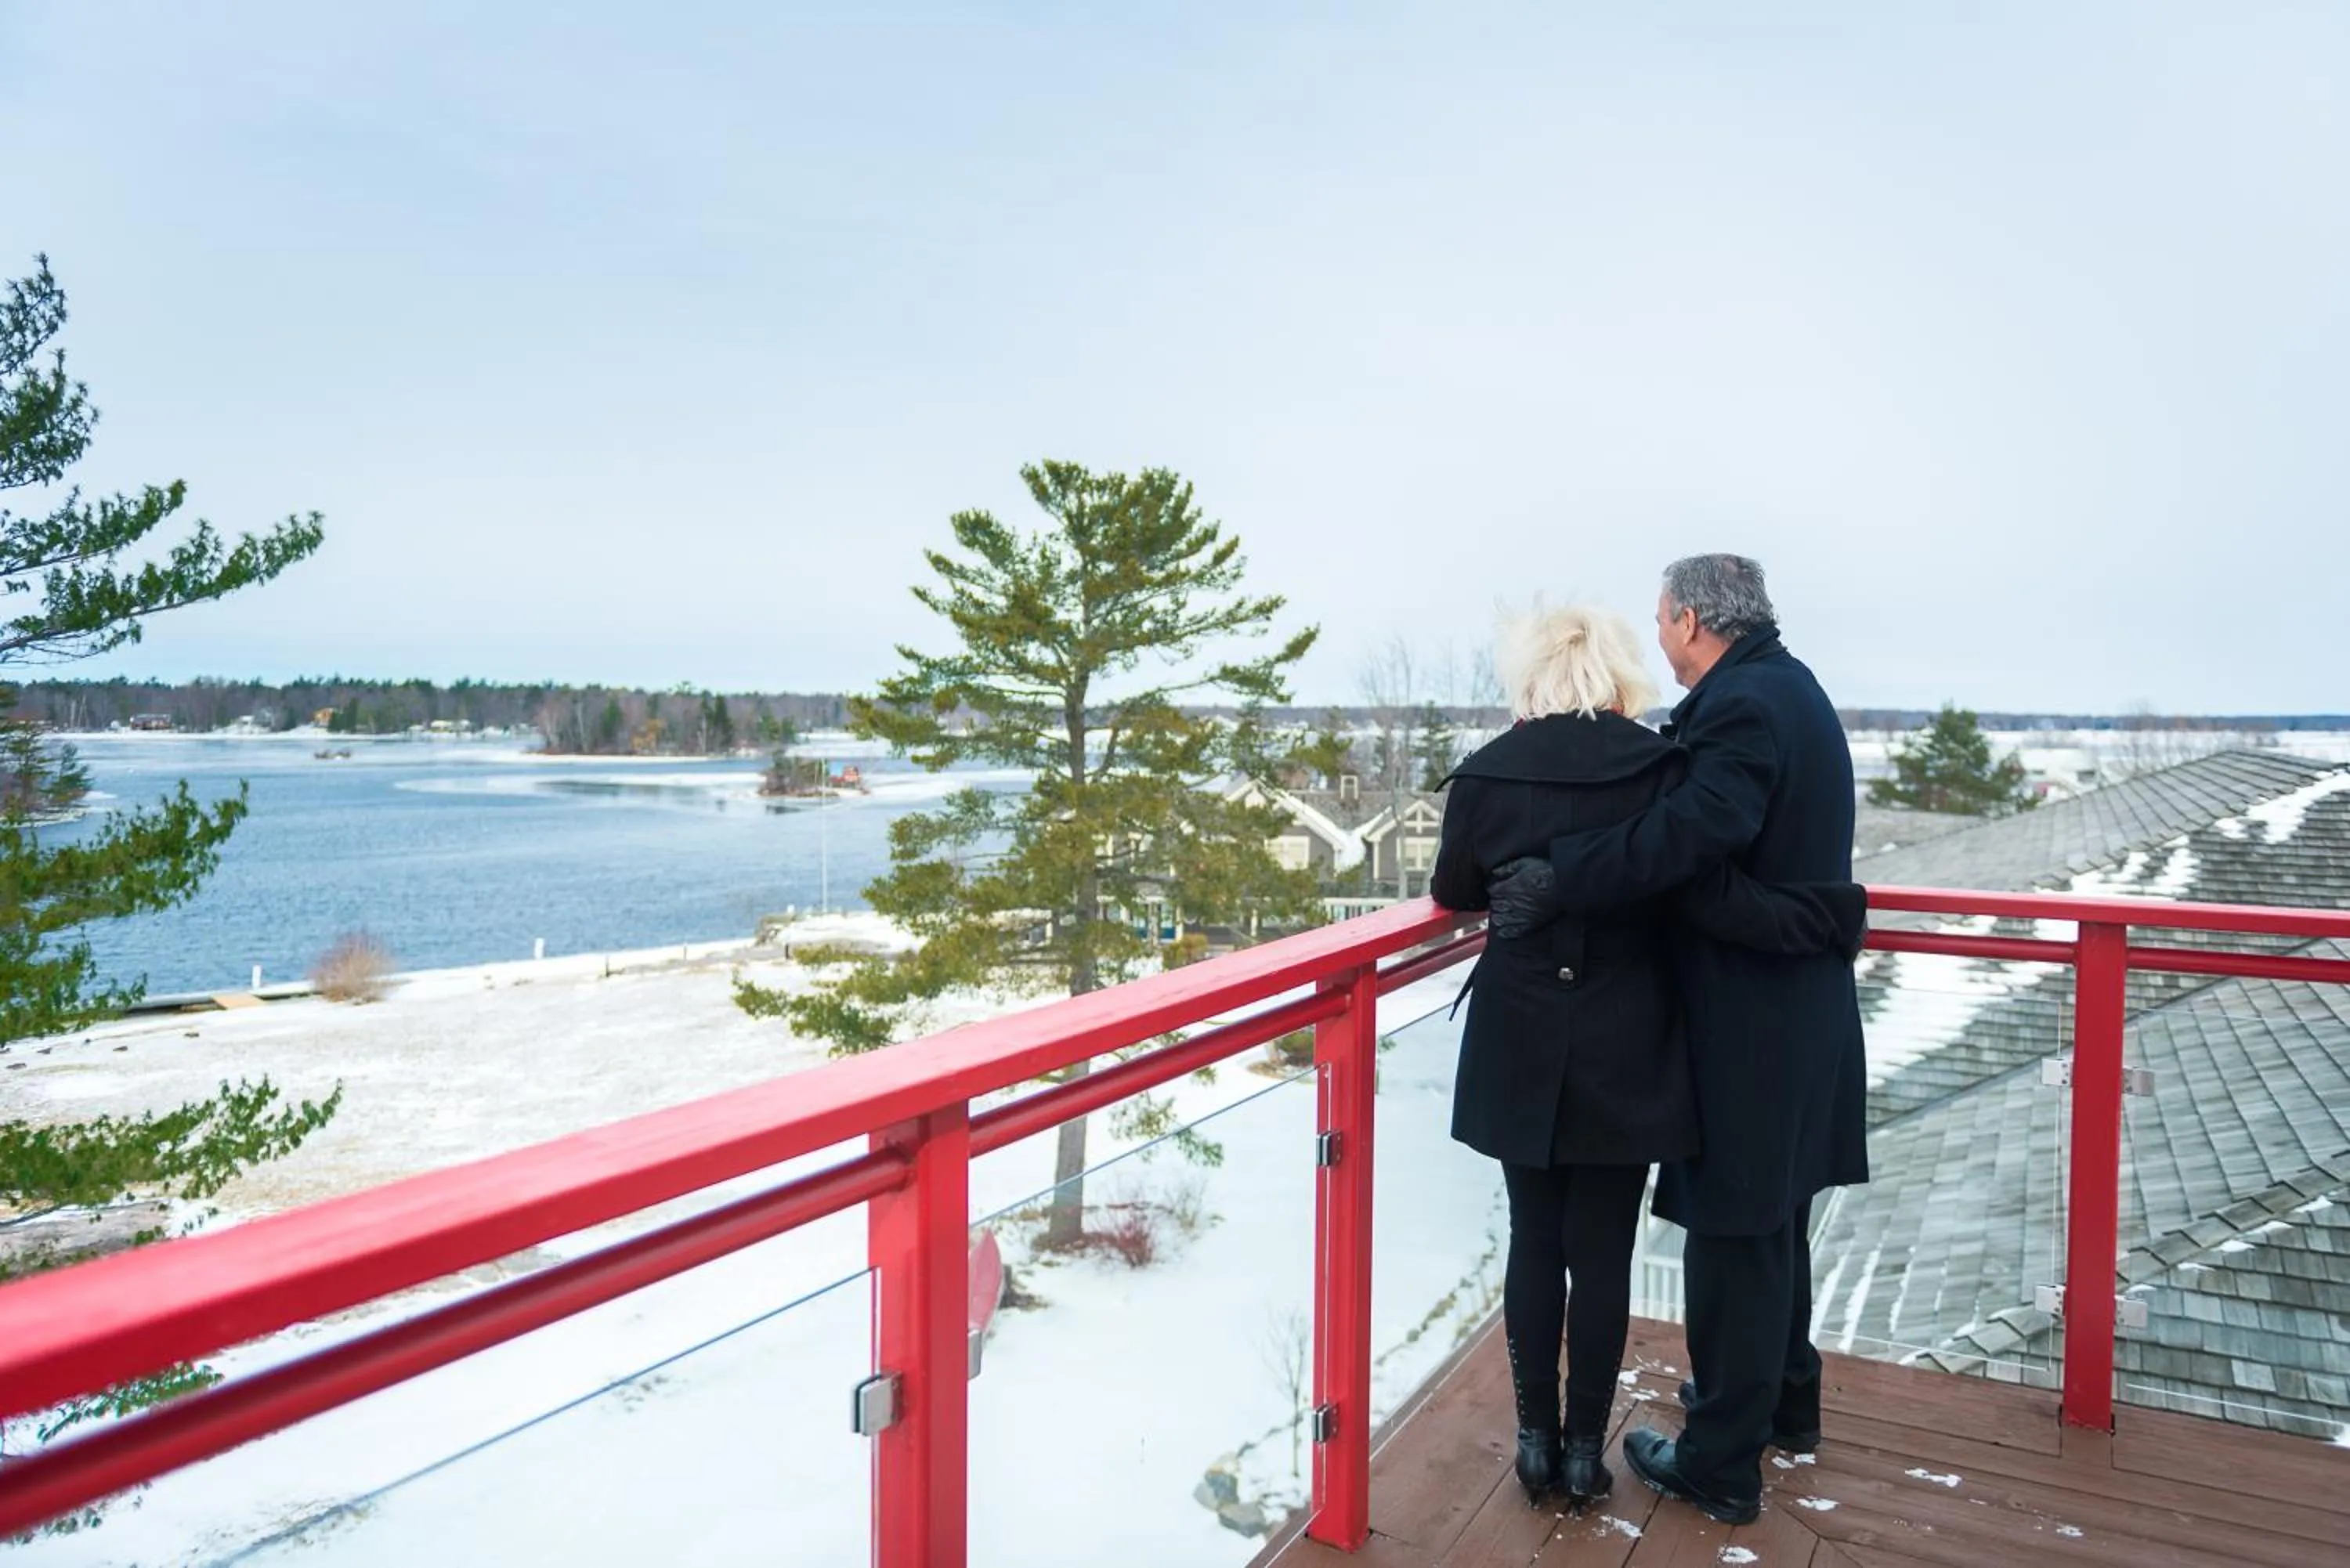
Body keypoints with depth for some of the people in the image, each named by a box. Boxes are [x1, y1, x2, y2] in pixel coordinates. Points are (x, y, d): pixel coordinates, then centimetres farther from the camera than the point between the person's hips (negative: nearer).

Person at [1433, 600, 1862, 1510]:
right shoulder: (1659, 769, -11)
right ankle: (1585, 1448, 23)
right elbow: (1713, 901, -17)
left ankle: (1537, 1439, 24)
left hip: (1521, 1051, 1)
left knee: (1534, 1244, 14)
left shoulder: (1486, 774, -6)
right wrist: (1834, 915, -3)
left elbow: (1454, 892, 8)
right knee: (1603, 1253, 10)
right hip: (1625, 1055, -1)